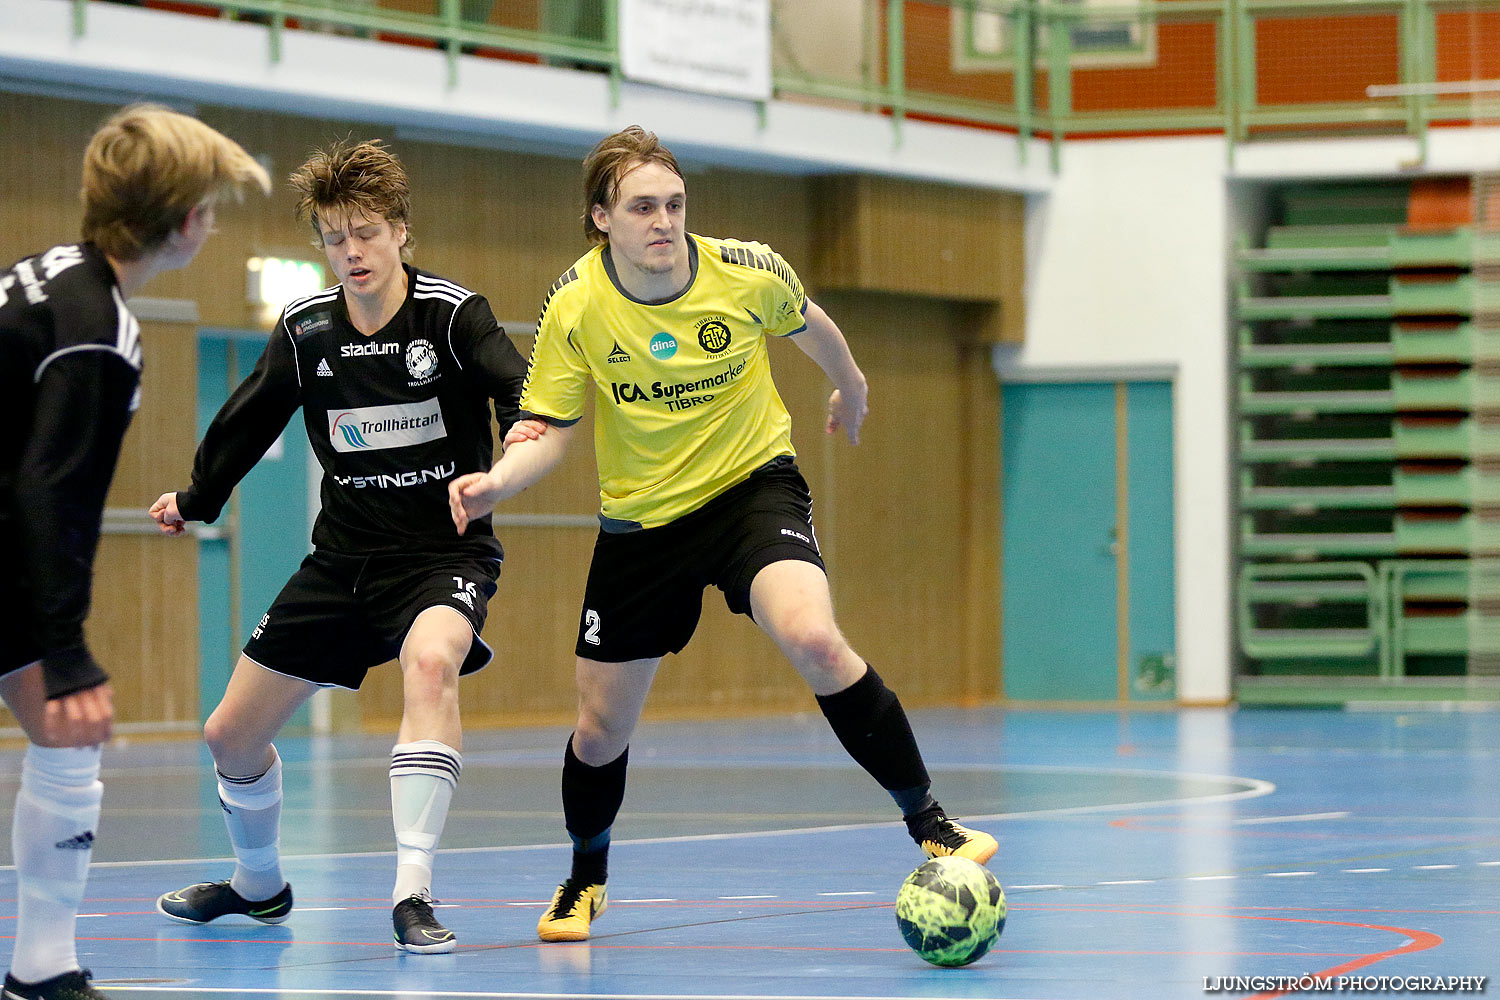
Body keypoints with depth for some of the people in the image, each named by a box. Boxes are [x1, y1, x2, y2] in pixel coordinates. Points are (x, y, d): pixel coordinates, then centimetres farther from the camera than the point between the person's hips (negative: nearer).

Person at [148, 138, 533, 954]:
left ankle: (412, 893, -38)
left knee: (430, 663, -38)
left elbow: (520, 391, -23)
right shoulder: (306, 329, 0)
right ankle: (258, 882, 36)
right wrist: (195, 499, 24)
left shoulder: (451, 313, -12)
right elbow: (252, 418, 15)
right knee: (231, 734, 7)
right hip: (344, 555, 5)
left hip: (445, 551, -5)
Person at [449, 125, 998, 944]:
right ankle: (585, 879, 39)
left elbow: (806, 324, 7)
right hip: (640, 520, 2)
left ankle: (929, 824, -18)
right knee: (601, 729, 8)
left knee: (813, 640, -31)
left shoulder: (749, 273, -16)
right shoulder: (575, 307, -16)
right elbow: (549, 427, -9)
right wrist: (499, 480, -30)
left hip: (753, 485, -2)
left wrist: (849, 387, 26)